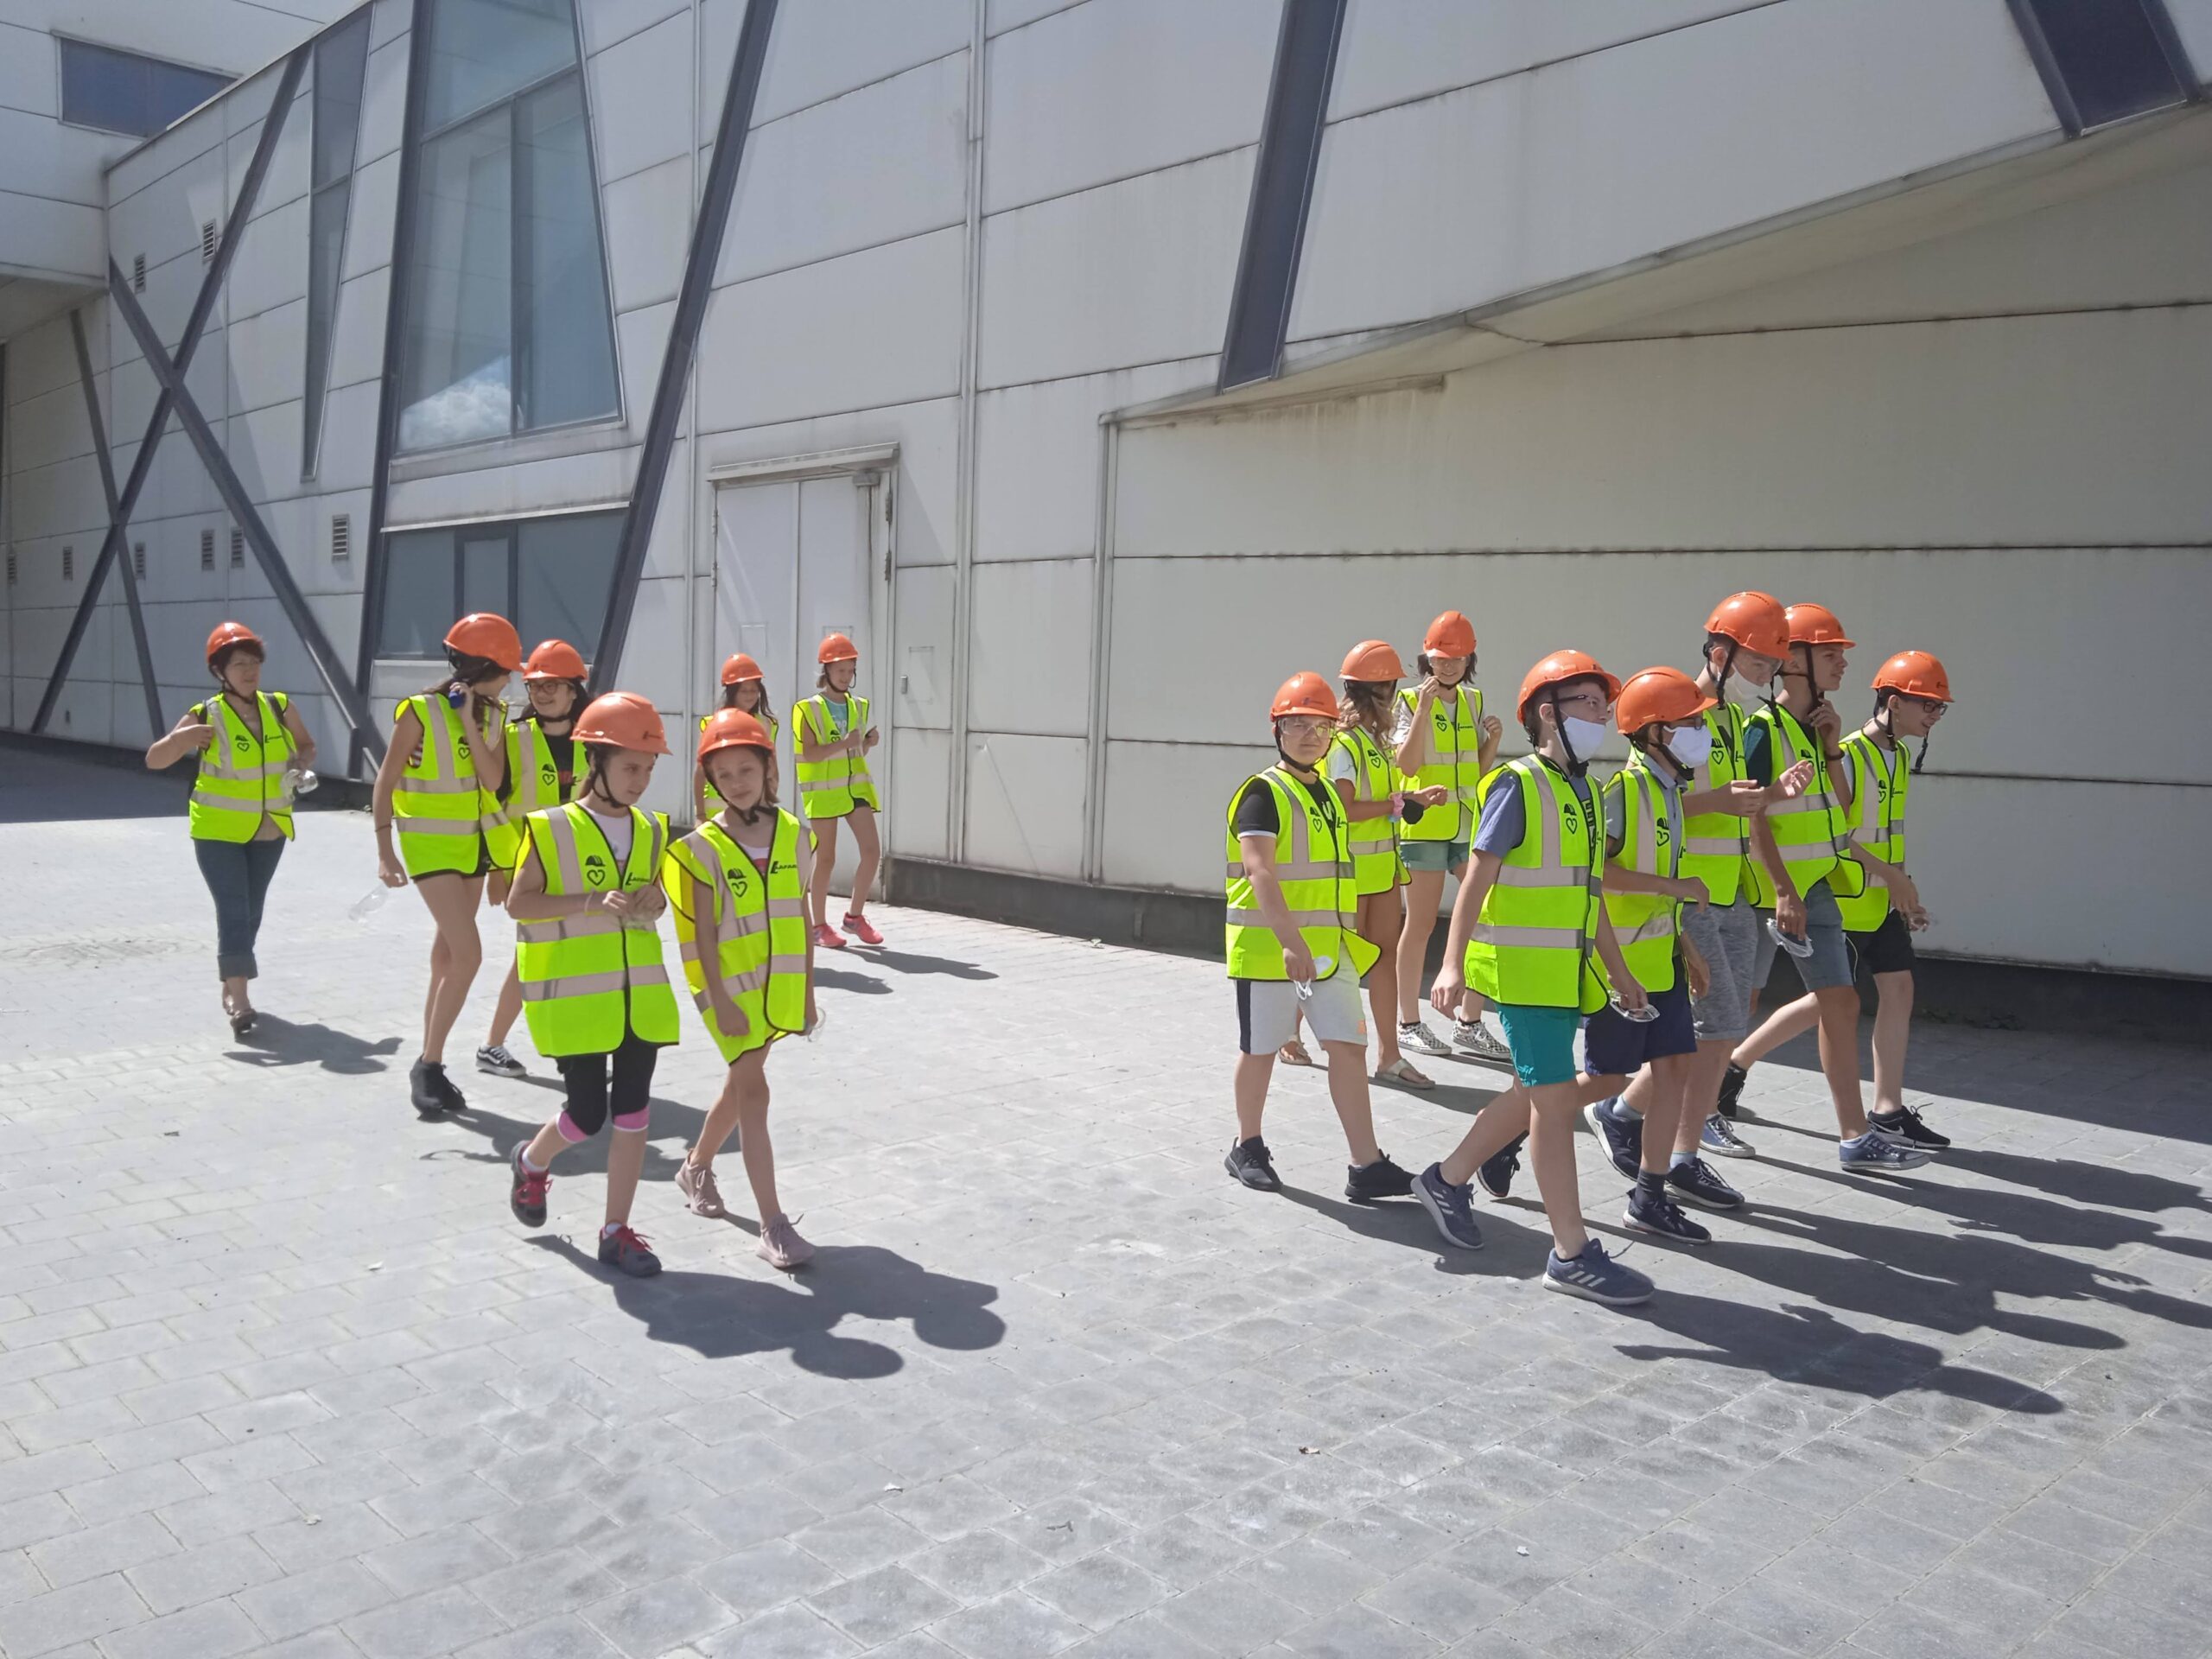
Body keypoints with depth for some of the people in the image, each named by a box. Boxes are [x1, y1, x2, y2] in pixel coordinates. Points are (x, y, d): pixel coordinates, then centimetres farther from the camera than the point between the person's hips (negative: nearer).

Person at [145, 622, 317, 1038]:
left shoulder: (280, 707, -2)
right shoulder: (205, 717, -11)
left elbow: (307, 746, 13)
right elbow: (154, 760, -9)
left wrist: (301, 764, -9)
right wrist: (180, 739, -29)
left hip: (269, 831, 4)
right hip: (219, 832, -4)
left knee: (251, 913, 14)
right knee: (233, 912, -11)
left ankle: (230, 985, 31)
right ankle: (239, 999, -11)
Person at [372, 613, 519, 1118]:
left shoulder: (492, 715, 2)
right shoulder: (420, 712, -15)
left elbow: (493, 781, -9)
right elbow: (386, 782, -11)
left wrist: (470, 725, -17)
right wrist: (385, 851, -14)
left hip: (474, 843, 7)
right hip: (431, 844, -7)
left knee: (448, 955, 12)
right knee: (468, 954, -16)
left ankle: (430, 1066, 23)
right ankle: (428, 1066, -4)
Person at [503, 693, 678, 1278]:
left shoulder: (650, 831, 6)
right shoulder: (552, 830, -10)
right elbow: (517, 904, -13)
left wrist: (652, 902, -5)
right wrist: (589, 903, -25)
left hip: (639, 992, 5)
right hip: (574, 995, -5)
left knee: (633, 1111, 4)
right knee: (587, 1114, 1)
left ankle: (615, 1230, 15)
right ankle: (532, 1163, 35)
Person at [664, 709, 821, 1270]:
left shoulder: (790, 833, 1)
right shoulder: (706, 845, -8)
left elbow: (802, 918, 6)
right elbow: (704, 932, -9)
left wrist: (807, 989, 7)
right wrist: (720, 1000, -14)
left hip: (780, 984, 4)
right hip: (731, 986, -4)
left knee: (741, 1083, 18)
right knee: (753, 1092, -8)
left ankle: (697, 1167, 44)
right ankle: (773, 1226, -7)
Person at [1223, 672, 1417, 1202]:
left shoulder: (1325, 793, 14)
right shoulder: (1263, 793, -12)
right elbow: (1258, 871, -25)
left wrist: (1345, 935, 23)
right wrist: (1290, 942, -34)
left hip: (1328, 947, 7)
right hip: (1268, 946, -7)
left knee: (1348, 1045, 2)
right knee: (1260, 1048, 7)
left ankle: (1366, 1167, 4)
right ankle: (1247, 1148, 26)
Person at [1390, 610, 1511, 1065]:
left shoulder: (1473, 702, 13)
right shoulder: (1411, 701, -2)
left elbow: (1481, 770, 16)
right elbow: (1407, 764, -14)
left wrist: (1493, 740, -3)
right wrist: (1424, 709, -18)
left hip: (1471, 825, 5)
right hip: (1425, 825, -5)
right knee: (1421, 924, 1)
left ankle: (1469, 1023, 10)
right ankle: (1408, 1023, 11)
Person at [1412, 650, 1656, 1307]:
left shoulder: (1583, 793, 14)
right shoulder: (1518, 785, -11)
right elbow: (1477, 878, -17)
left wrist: (1620, 972, 19)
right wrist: (1453, 962, -25)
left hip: (1570, 970, 9)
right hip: (1523, 968, -9)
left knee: (1538, 1092, 17)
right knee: (1555, 1098, -5)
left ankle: (1449, 1178, 34)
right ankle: (1572, 1254, 3)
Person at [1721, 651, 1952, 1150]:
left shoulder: (1898, 757, 10)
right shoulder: (1848, 756, -17)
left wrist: (1903, 890, 14)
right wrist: (1894, 876, -19)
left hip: (1884, 901, 8)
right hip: (1846, 899, -8)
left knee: (1898, 988, 4)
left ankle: (1889, 1110, 10)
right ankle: (1735, 1063, 14)